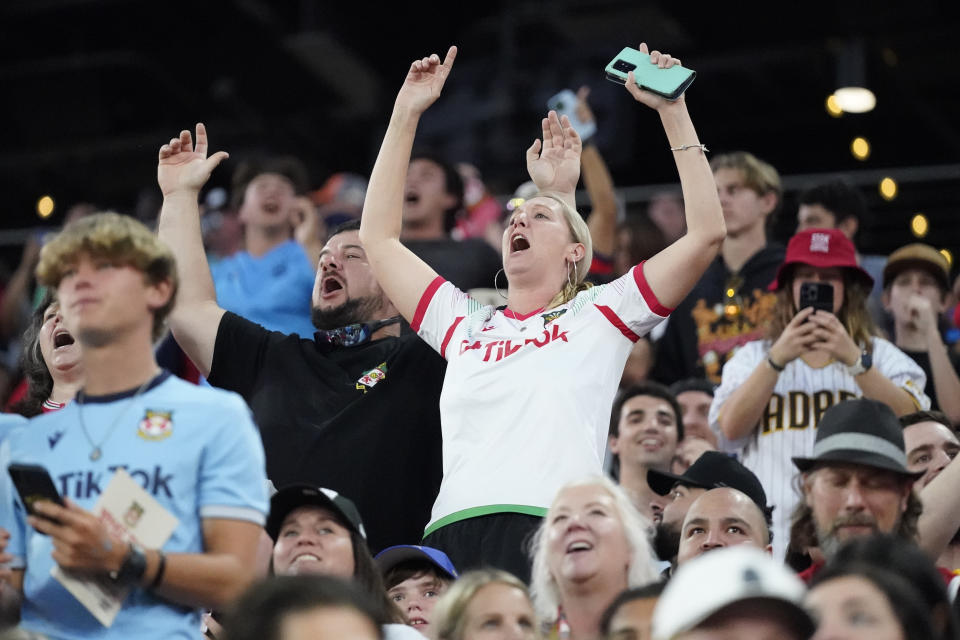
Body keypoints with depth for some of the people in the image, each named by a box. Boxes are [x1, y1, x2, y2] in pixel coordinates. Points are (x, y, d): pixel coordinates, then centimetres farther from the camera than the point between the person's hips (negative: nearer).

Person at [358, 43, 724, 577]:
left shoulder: (599, 316, 17)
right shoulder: (465, 324, 27)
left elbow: (707, 234, 11)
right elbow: (379, 238, 30)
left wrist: (673, 111, 12)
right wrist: (406, 113, 30)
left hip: (554, 535, -3)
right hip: (453, 532, 3)